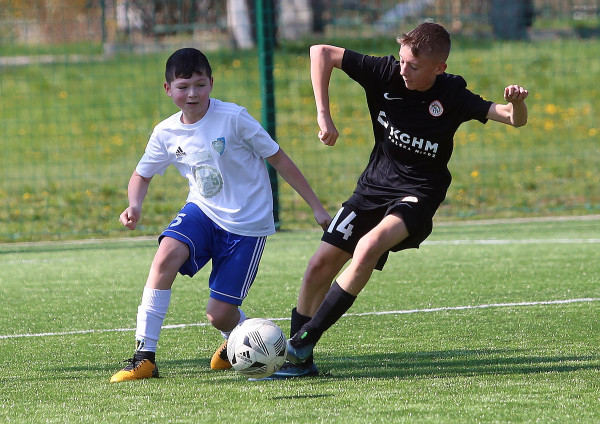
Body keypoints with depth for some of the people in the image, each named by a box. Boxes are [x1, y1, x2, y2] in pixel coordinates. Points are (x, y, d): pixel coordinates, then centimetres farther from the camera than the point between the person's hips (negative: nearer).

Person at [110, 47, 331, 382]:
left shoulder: (233, 118, -16)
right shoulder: (166, 134, -3)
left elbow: (279, 158, -8)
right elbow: (142, 175, 13)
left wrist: (316, 206, -5)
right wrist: (135, 206, -10)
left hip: (247, 224, -3)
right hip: (202, 212, 3)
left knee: (219, 314, -7)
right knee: (166, 255, -28)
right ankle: (145, 357, -24)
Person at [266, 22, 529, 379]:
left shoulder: (452, 95, -17)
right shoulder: (385, 74, -14)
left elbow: (515, 120, -16)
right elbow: (322, 53, -8)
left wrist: (516, 104, -40)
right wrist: (323, 115, -14)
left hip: (419, 193, -4)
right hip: (375, 185, 4)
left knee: (369, 246, -30)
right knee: (322, 264, -3)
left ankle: (303, 342, -23)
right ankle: (299, 361, 13)